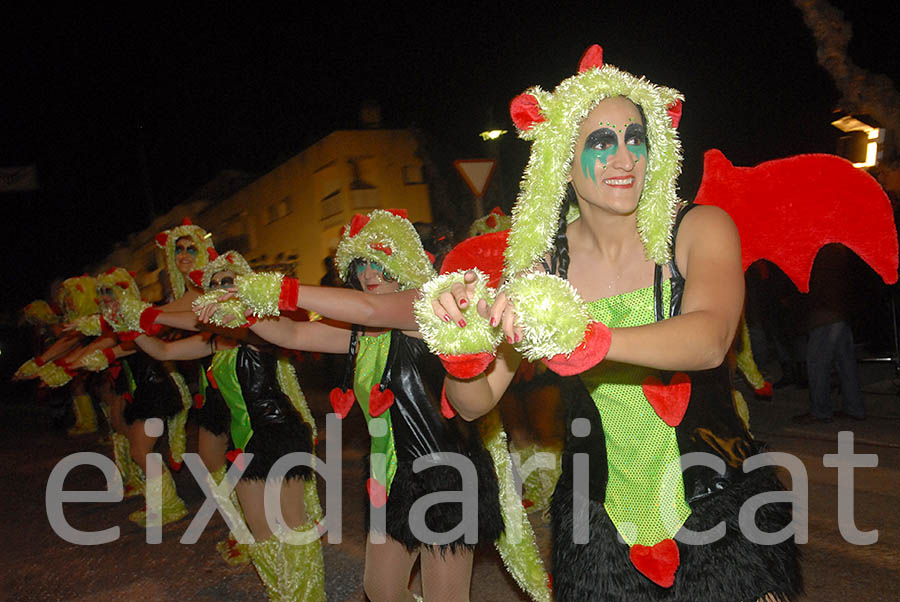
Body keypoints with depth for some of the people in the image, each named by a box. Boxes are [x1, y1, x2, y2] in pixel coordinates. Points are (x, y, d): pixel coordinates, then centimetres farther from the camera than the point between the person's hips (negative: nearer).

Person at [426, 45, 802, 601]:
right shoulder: (542, 262, -8)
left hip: (718, 506, -1)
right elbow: (475, 403, -10)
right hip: (599, 520, 2)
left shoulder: (701, 230, -10)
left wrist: (579, 337, -46)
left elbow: (709, 340, -31)